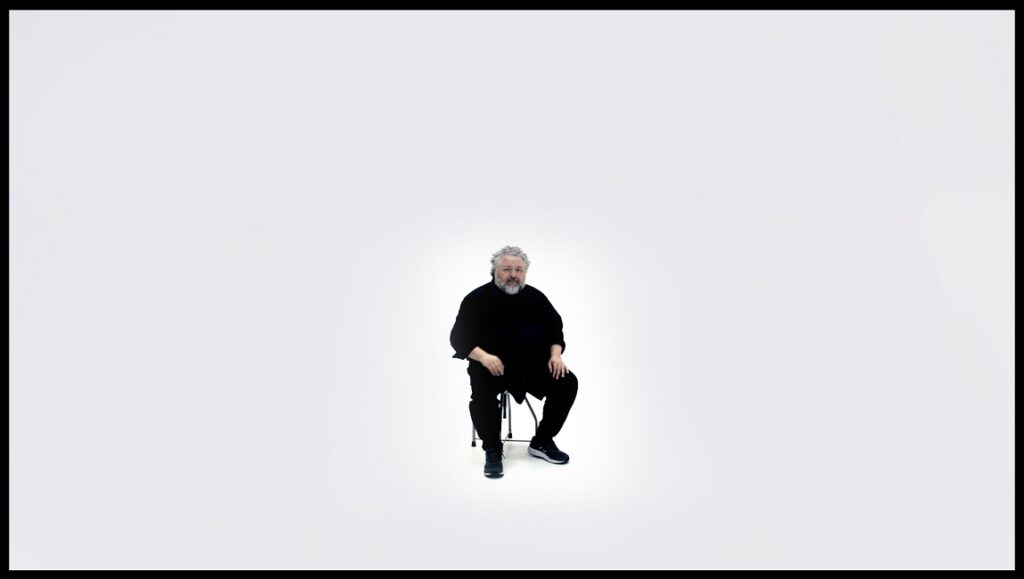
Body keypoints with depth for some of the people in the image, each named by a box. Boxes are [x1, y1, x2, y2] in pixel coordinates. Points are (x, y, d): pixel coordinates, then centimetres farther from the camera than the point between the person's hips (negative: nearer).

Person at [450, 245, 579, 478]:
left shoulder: (536, 297, 8)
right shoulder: (477, 299, -3)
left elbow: (555, 328, 16)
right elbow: (459, 337, -6)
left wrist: (555, 354, -4)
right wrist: (483, 357, -24)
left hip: (533, 363, 4)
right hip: (492, 364, -4)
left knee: (568, 382, -16)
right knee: (482, 391, -36)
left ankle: (542, 442, 3)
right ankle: (492, 451, -13)